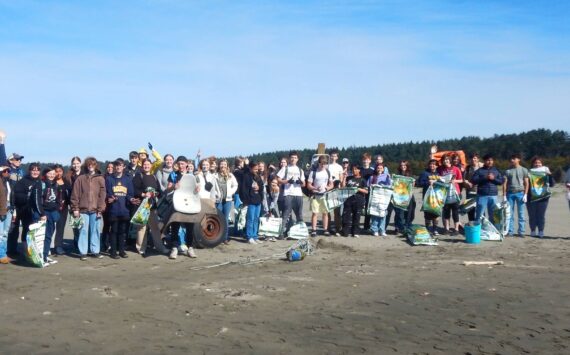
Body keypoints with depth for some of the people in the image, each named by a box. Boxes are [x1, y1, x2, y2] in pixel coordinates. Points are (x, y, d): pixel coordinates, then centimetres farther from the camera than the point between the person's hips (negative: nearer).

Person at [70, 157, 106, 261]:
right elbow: (75, 194, 2)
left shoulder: (100, 179, 6)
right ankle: (83, 252, 8)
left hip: (95, 210, 1)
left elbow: (102, 195, 3)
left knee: (95, 230, 5)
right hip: (83, 209, -1)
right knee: (83, 230, 2)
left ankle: (95, 251, 15)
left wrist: (100, 209, -3)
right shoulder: (80, 178, 4)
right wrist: (75, 208, -3)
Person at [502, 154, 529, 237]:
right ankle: (510, 231, 7)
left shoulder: (524, 170, 6)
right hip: (510, 193, 2)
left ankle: (521, 232, 5)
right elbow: (505, 183, 7)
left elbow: (526, 183, 4)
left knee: (521, 214, 1)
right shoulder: (508, 171, 10)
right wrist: (504, 195, 0)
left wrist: (525, 194, -6)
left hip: (520, 193, -2)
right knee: (509, 213, 2)